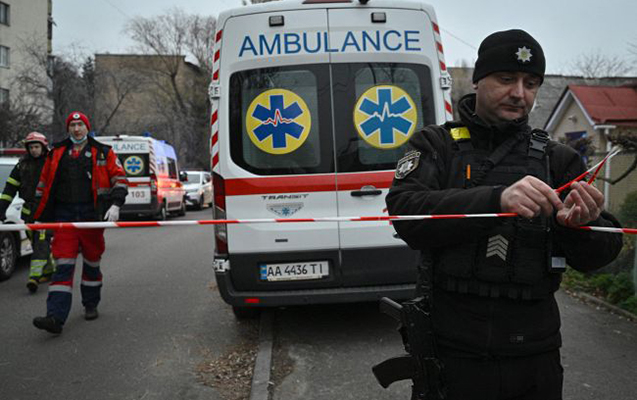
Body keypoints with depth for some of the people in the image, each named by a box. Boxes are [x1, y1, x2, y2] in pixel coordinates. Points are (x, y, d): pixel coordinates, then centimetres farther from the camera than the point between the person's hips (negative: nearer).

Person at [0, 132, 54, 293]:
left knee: (42, 243, -15)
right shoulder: (22, 165, 11)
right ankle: (48, 271, 26)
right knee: (37, 244, 12)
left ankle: (34, 276, -22)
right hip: (29, 211, 5)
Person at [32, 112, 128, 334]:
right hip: (64, 215, 1)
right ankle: (55, 317, -14)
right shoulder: (56, 154, 13)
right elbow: (44, 185, 18)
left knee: (92, 262, 11)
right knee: (63, 265, -8)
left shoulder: (103, 153, 6)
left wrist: (115, 205, -13)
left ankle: (91, 305, 30)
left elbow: (120, 179, 3)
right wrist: (40, 217, 15)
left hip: (91, 215, -1)